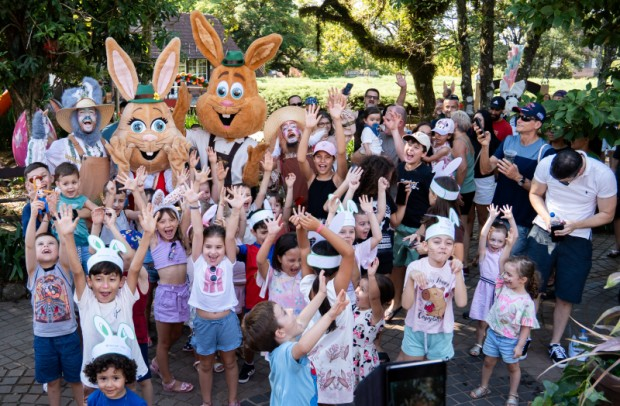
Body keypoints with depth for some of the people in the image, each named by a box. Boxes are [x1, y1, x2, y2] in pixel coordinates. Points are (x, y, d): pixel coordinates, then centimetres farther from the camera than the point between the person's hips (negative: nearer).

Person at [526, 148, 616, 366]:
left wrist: (575, 225, -21)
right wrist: (545, 216, -16)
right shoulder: (546, 164, -16)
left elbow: (607, 215, -8)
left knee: (566, 296, 6)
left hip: (577, 239, -1)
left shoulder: (603, 175, -20)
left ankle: (555, 343, 23)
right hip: (543, 231, 1)